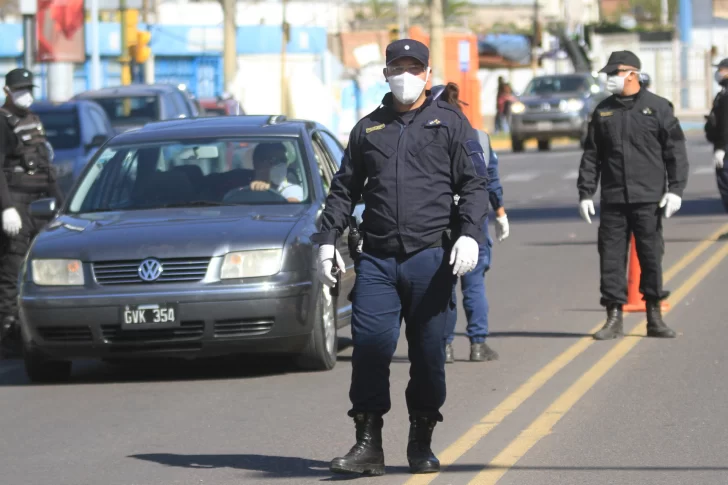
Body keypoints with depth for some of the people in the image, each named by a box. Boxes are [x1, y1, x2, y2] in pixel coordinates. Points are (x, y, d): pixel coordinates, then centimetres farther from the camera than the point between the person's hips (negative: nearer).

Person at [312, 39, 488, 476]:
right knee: (369, 346, -9)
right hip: (377, 259, 2)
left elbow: (475, 185, 2)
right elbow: (344, 190, 21)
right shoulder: (368, 129, 16)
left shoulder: (450, 122, 7)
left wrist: (469, 234, -13)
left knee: (429, 353, 1)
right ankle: (368, 444, -4)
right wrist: (328, 239, 10)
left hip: (431, 256, -2)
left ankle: (421, 444, 14)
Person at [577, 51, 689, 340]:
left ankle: (655, 319, 10)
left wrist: (675, 189, -7)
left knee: (651, 256, 1)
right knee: (611, 257, 0)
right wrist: (585, 193, 7)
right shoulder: (603, 111, 11)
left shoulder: (658, 107, 1)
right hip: (613, 199, 3)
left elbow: (676, 151, 1)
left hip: (648, 199, -3)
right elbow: (591, 155, 14)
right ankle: (614, 318, 6)